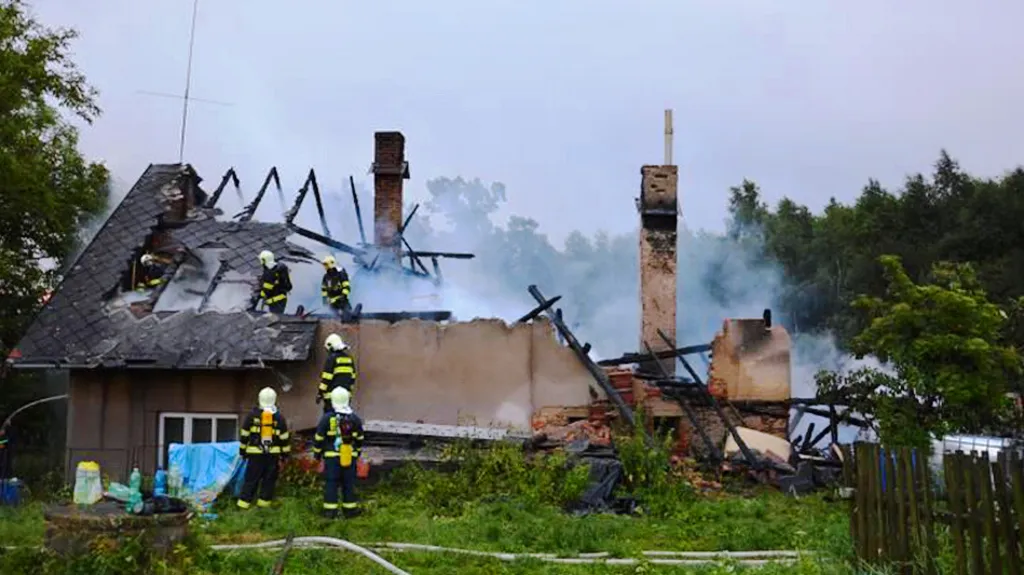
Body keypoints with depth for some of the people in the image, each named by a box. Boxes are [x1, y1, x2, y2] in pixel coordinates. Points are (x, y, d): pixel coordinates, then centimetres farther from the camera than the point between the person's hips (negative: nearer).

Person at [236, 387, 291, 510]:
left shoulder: (252, 415, -2)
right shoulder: (278, 417, 0)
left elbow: (244, 434, 2)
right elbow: (285, 437, 3)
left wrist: (243, 450, 12)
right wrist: (285, 452, 12)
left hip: (255, 453, 0)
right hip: (273, 453, 0)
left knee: (251, 478, 4)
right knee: (269, 478, 10)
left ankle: (244, 501, 4)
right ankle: (264, 500, 12)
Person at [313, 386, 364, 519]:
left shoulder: (327, 418, -11)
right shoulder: (355, 419, -1)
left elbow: (319, 438, -5)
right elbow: (359, 439, 10)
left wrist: (317, 453, 9)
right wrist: (358, 452, 24)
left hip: (331, 456, -2)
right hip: (350, 456, 2)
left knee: (331, 483, 4)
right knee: (349, 483, 11)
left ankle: (330, 511, 4)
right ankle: (350, 509, 16)